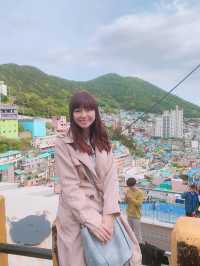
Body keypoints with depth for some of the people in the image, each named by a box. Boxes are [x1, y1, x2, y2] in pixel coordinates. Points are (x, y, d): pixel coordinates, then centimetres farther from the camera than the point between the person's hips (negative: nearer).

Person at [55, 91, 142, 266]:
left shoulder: (103, 141, 5)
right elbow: (70, 187, -14)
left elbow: (111, 177, -3)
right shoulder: (63, 144, -10)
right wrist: (92, 221, -18)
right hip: (77, 214, -4)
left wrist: (109, 214, -14)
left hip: (104, 209, 5)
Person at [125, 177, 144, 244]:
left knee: (137, 232, 0)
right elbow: (126, 201, 9)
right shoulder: (128, 191, 4)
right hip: (129, 214, 6)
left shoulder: (140, 192, -13)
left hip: (136, 215, -6)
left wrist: (131, 198, -23)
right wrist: (126, 197, -11)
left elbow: (139, 204, -19)